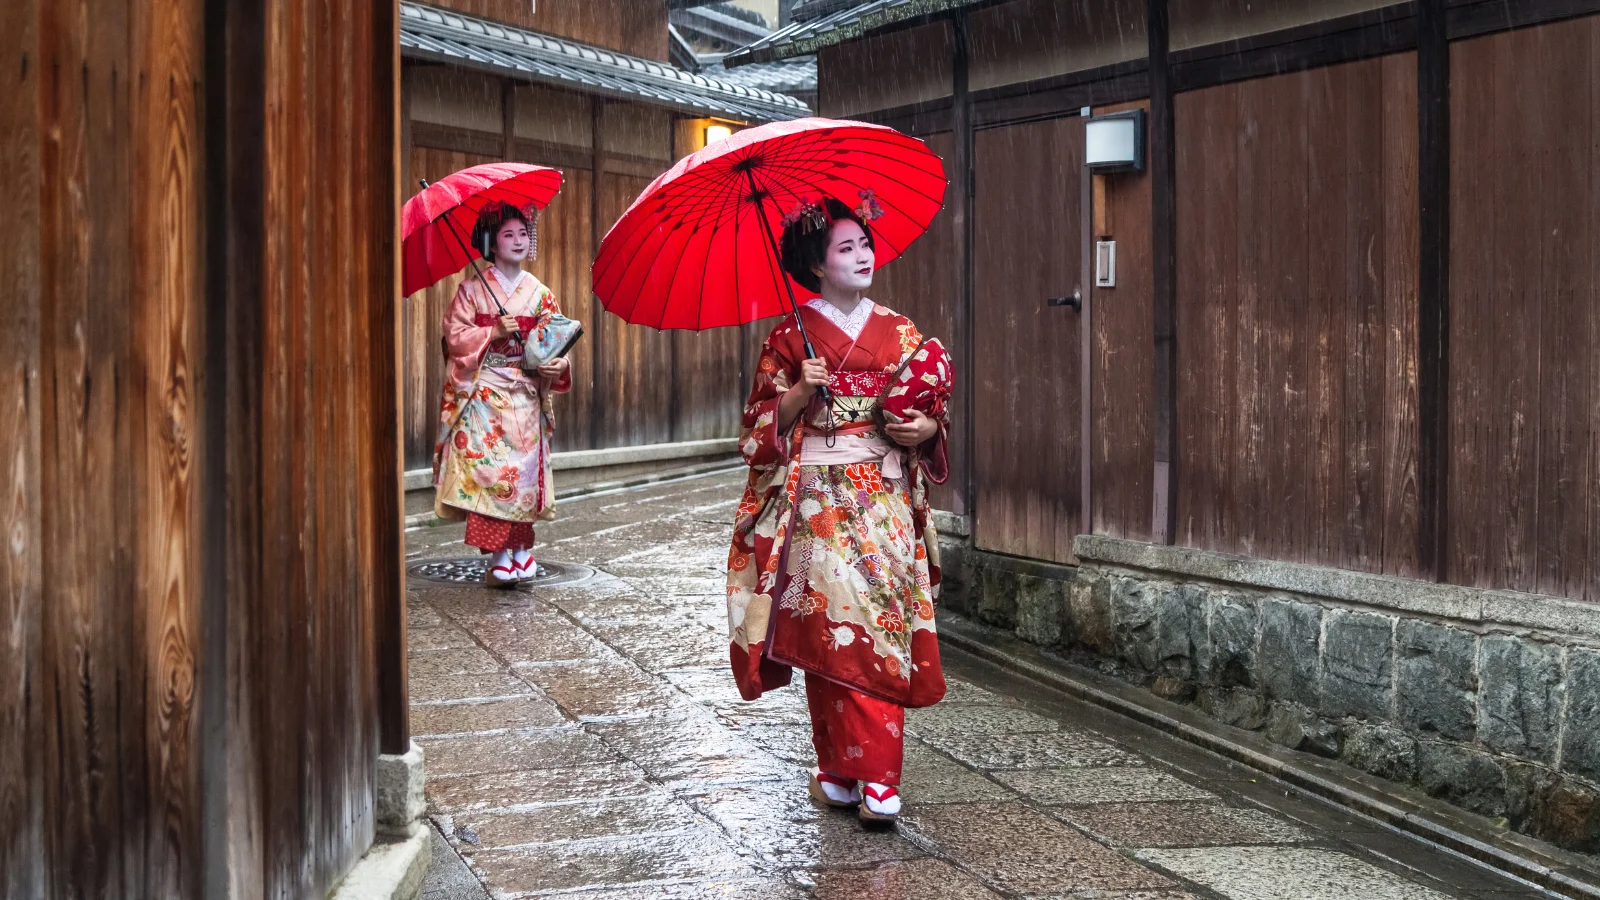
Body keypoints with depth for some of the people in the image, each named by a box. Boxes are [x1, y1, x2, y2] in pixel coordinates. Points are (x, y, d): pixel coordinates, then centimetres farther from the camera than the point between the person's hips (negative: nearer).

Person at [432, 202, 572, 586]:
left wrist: (556, 364, -12)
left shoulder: (541, 294, 10)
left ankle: (519, 551, 4)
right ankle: (501, 554, -10)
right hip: (482, 394, -2)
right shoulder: (472, 290, 4)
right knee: (487, 468, -12)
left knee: (523, 470, -4)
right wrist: (494, 332, -15)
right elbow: (455, 336, -2)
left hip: (525, 395, 2)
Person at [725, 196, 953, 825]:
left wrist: (926, 429, -6)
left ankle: (875, 775, -4)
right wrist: (800, 393, -13)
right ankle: (840, 768, 6)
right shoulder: (790, 336, 4)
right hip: (818, 501, -2)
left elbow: (934, 412, 15)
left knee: (880, 629, -6)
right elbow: (763, 426, 3)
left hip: (886, 501, 2)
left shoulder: (899, 333, 11)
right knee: (829, 627, -5)